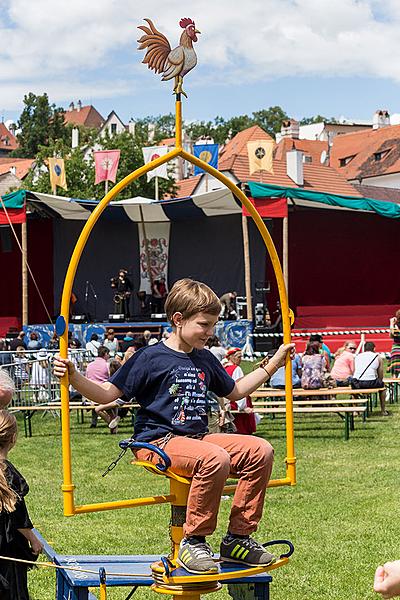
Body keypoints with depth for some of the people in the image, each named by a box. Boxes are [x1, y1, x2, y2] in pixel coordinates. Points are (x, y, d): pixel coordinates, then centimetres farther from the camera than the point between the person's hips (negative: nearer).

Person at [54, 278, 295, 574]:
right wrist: (74, 377, -21)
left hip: (198, 437, 8)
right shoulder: (150, 358, -6)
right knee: (215, 459, -36)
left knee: (260, 450, -11)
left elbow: (235, 391, 32)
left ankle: (238, 538, -4)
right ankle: (193, 542, -22)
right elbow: (106, 394, -6)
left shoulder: (205, 359, 16)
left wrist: (272, 364, 31)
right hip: (159, 441, -7)